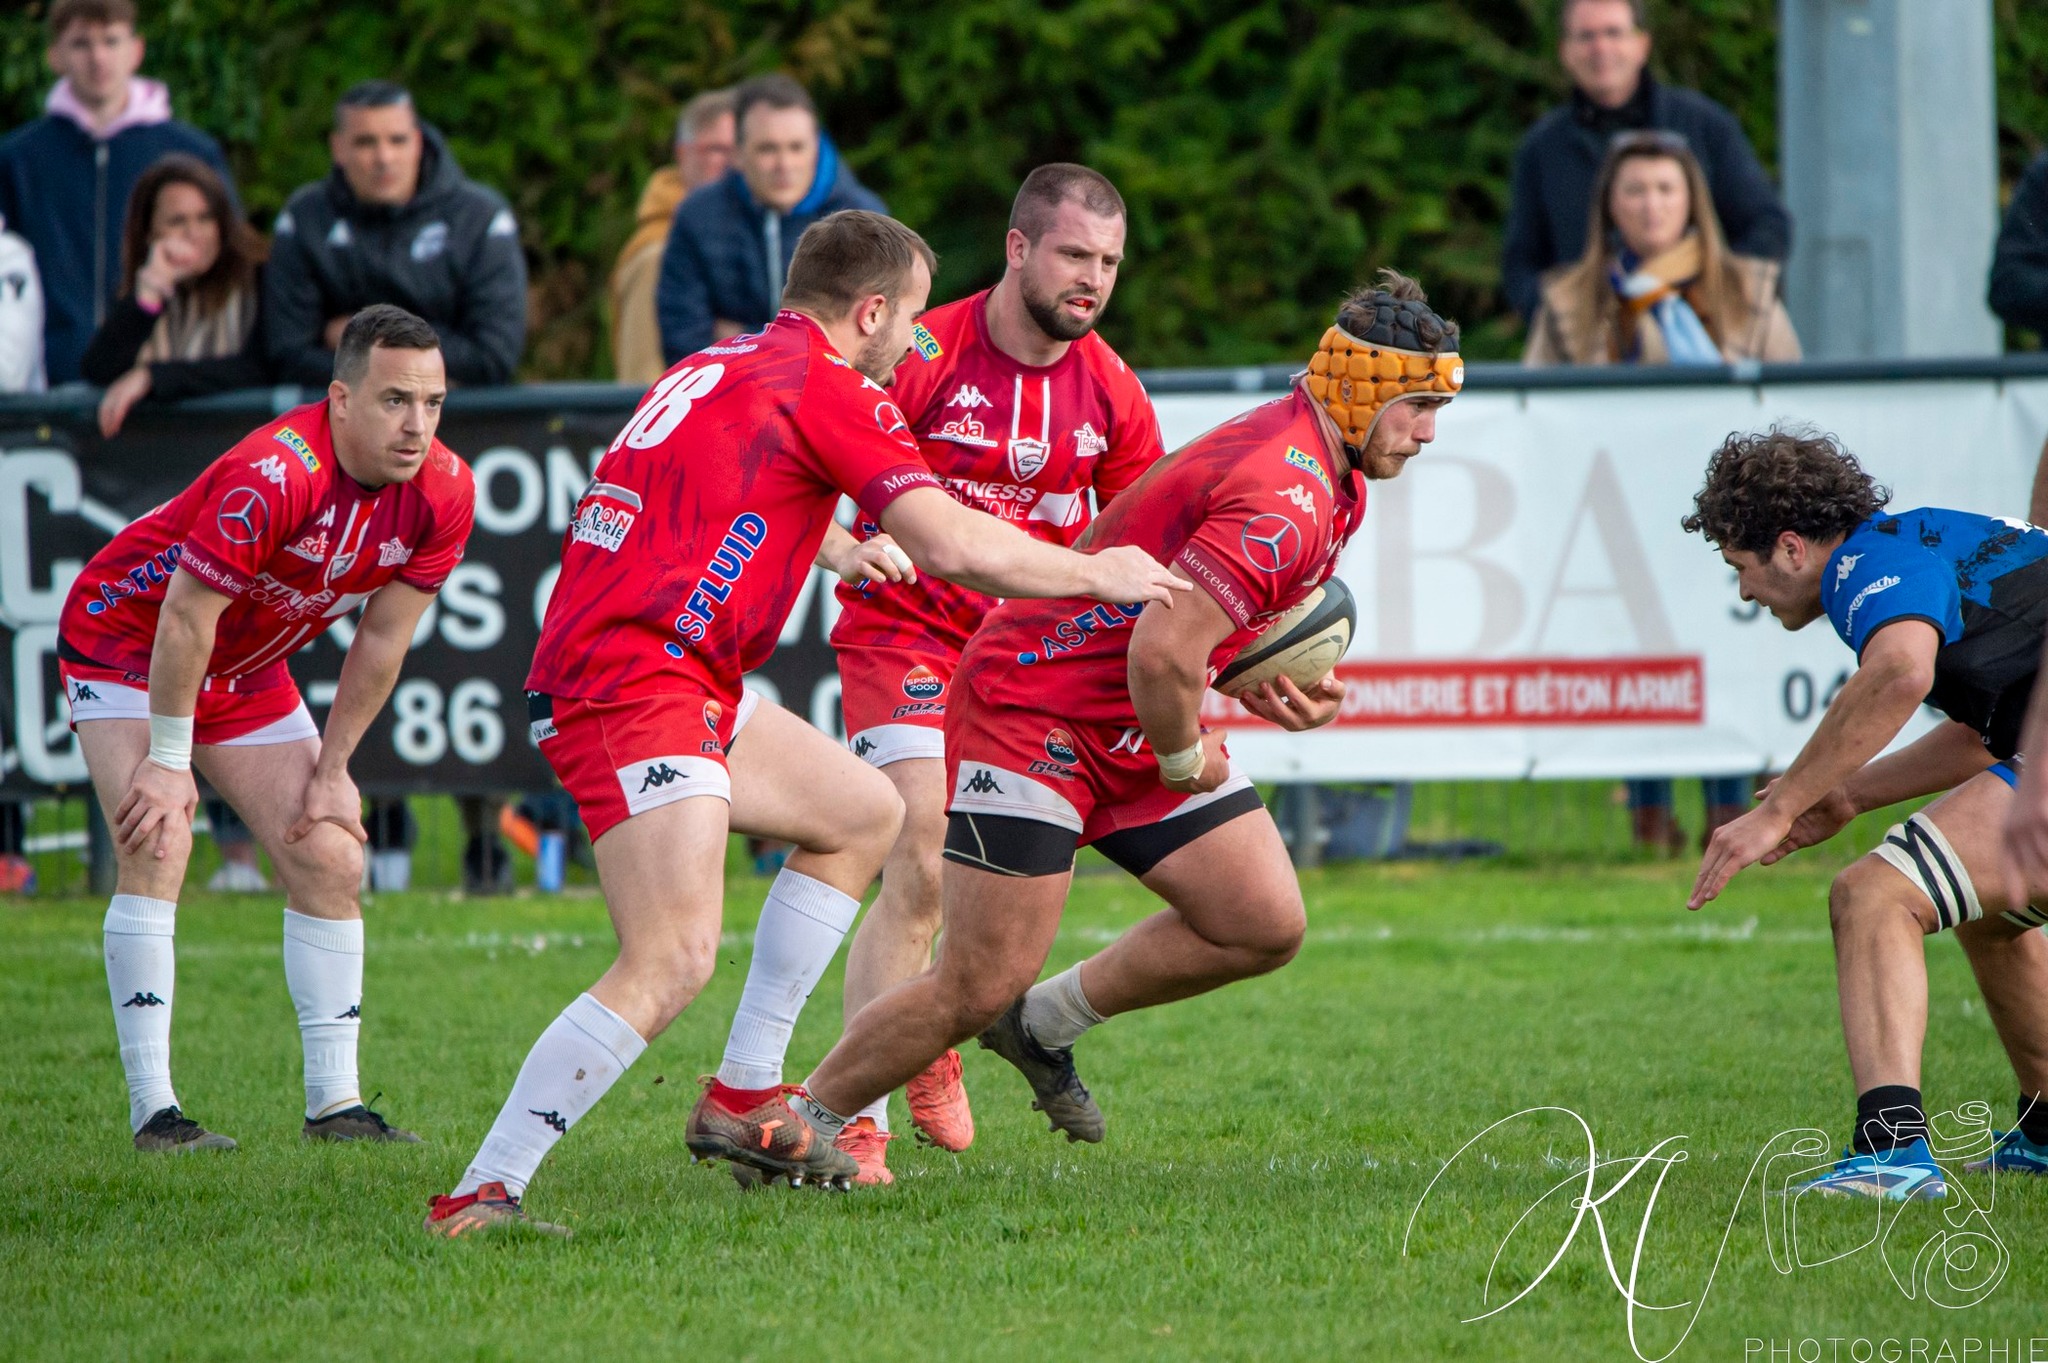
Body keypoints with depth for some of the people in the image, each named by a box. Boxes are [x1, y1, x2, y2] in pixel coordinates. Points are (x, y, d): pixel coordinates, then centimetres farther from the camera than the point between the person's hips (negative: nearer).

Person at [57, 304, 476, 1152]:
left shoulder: (443, 493, -16)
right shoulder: (276, 474, -36)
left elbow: (382, 639, -4)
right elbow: (187, 615, -29)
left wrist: (331, 769, -2)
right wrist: (168, 762, -22)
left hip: (247, 670, 7)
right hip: (126, 637, -7)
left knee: (330, 857, 0)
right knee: (156, 845, -21)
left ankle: (334, 1102, 6)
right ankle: (152, 1107, -19)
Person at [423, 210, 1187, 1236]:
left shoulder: (715, 372, 20)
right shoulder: (829, 390, -8)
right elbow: (954, 547, -14)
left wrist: (841, 548, 50)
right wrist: (1096, 573, 1)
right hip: (633, 685, -10)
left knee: (863, 812, 24)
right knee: (673, 962, -22)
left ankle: (742, 1100, 22)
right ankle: (482, 1195, -24)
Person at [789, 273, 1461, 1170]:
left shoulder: (1335, 481, 7)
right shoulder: (1282, 502, -27)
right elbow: (1161, 651, -34)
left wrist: (1285, 686, 3)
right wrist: (1186, 761, -16)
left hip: (1135, 727, 10)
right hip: (1032, 712, -10)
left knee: (1266, 927, 3)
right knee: (978, 990, -11)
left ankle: (1047, 1024, 18)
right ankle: (801, 1123, 8)